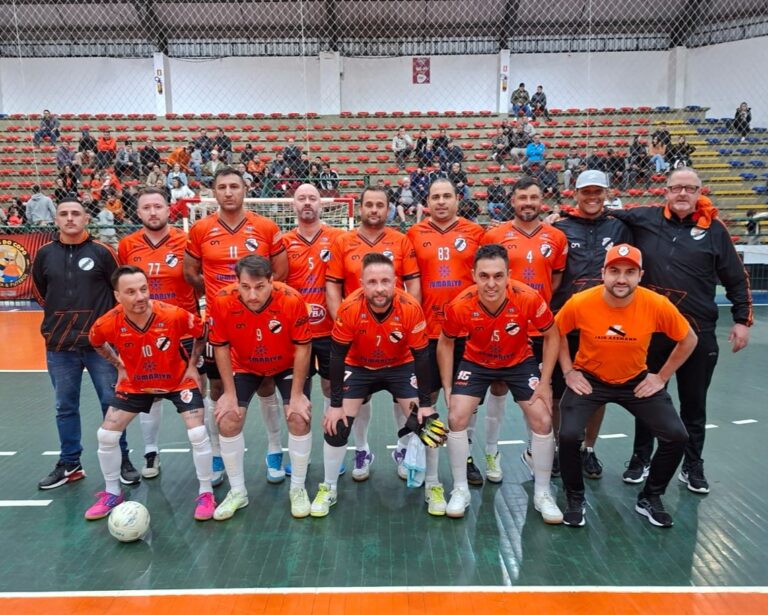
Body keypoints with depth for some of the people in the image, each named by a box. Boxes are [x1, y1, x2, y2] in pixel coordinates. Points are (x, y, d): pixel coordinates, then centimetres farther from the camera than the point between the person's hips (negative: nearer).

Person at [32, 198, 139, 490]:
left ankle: (122, 460, 15)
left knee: (112, 403, 2)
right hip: (59, 345, 3)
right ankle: (69, 464, 24)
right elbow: (38, 290, 19)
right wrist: (61, 314, 14)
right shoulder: (45, 254, 4)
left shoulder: (101, 252, -3)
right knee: (65, 407, 11)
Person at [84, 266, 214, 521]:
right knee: (106, 435, 1)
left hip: (178, 381, -2)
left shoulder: (174, 315, -31)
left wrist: (192, 365, -8)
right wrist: (119, 366, 0)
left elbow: (201, 332, -9)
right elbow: (97, 343, 4)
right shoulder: (107, 324, -24)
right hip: (135, 384, 3)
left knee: (197, 434, -14)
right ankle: (112, 493, 25)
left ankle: (206, 494, 7)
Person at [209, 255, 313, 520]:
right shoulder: (222, 301, -29)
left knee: (299, 418, -12)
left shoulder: (292, 300, -34)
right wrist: (229, 393, -13)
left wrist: (297, 394, -19)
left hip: (288, 365, -1)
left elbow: (303, 347, -21)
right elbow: (221, 347, -14)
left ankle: (297, 489, 11)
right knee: (227, 422, -7)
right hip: (244, 366, 2)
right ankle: (237, 492, 15)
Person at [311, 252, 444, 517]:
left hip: (400, 367, 0)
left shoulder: (411, 308, -29)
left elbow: (421, 357, -17)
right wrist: (335, 404, -16)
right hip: (359, 367, 0)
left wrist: (425, 403, -14)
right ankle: (328, 489, 16)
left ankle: (433, 487, 16)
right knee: (336, 425, -7)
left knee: (426, 424, -8)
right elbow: (337, 356, -18)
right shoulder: (349, 308, -30)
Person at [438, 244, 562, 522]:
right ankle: (460, 490, 9)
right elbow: (445, 343, -9)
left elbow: (552, 336, -12)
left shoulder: (529, 298, -31)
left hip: (520, 361, 0)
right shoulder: (460, 306, -29)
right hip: (476, 362, 0)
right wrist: (447, 388, -9)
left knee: (543, 421, -6)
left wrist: (544, 382, -13)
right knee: (456, 418, -11)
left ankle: (542, 494, 15)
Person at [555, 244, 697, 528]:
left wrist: (662, 376, -3)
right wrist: (569, 372, -7)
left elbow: (688, 340, -2)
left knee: (676, 436, -9)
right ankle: (575, 499, 8)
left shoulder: (657, 305, -20)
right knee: (569, 436, -21)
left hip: (637, 381, 2)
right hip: (589, 379, -2)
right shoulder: (580, 303, -23)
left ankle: (650, 498, 18)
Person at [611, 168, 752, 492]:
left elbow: (736, 278, 6)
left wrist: (742, 319, 2)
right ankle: (640, 459, 31)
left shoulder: (714, 229, 0)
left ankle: (693, 466, 30)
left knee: (694, 404, 13)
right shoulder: (644, 219, -2)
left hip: (698, 332, 0)